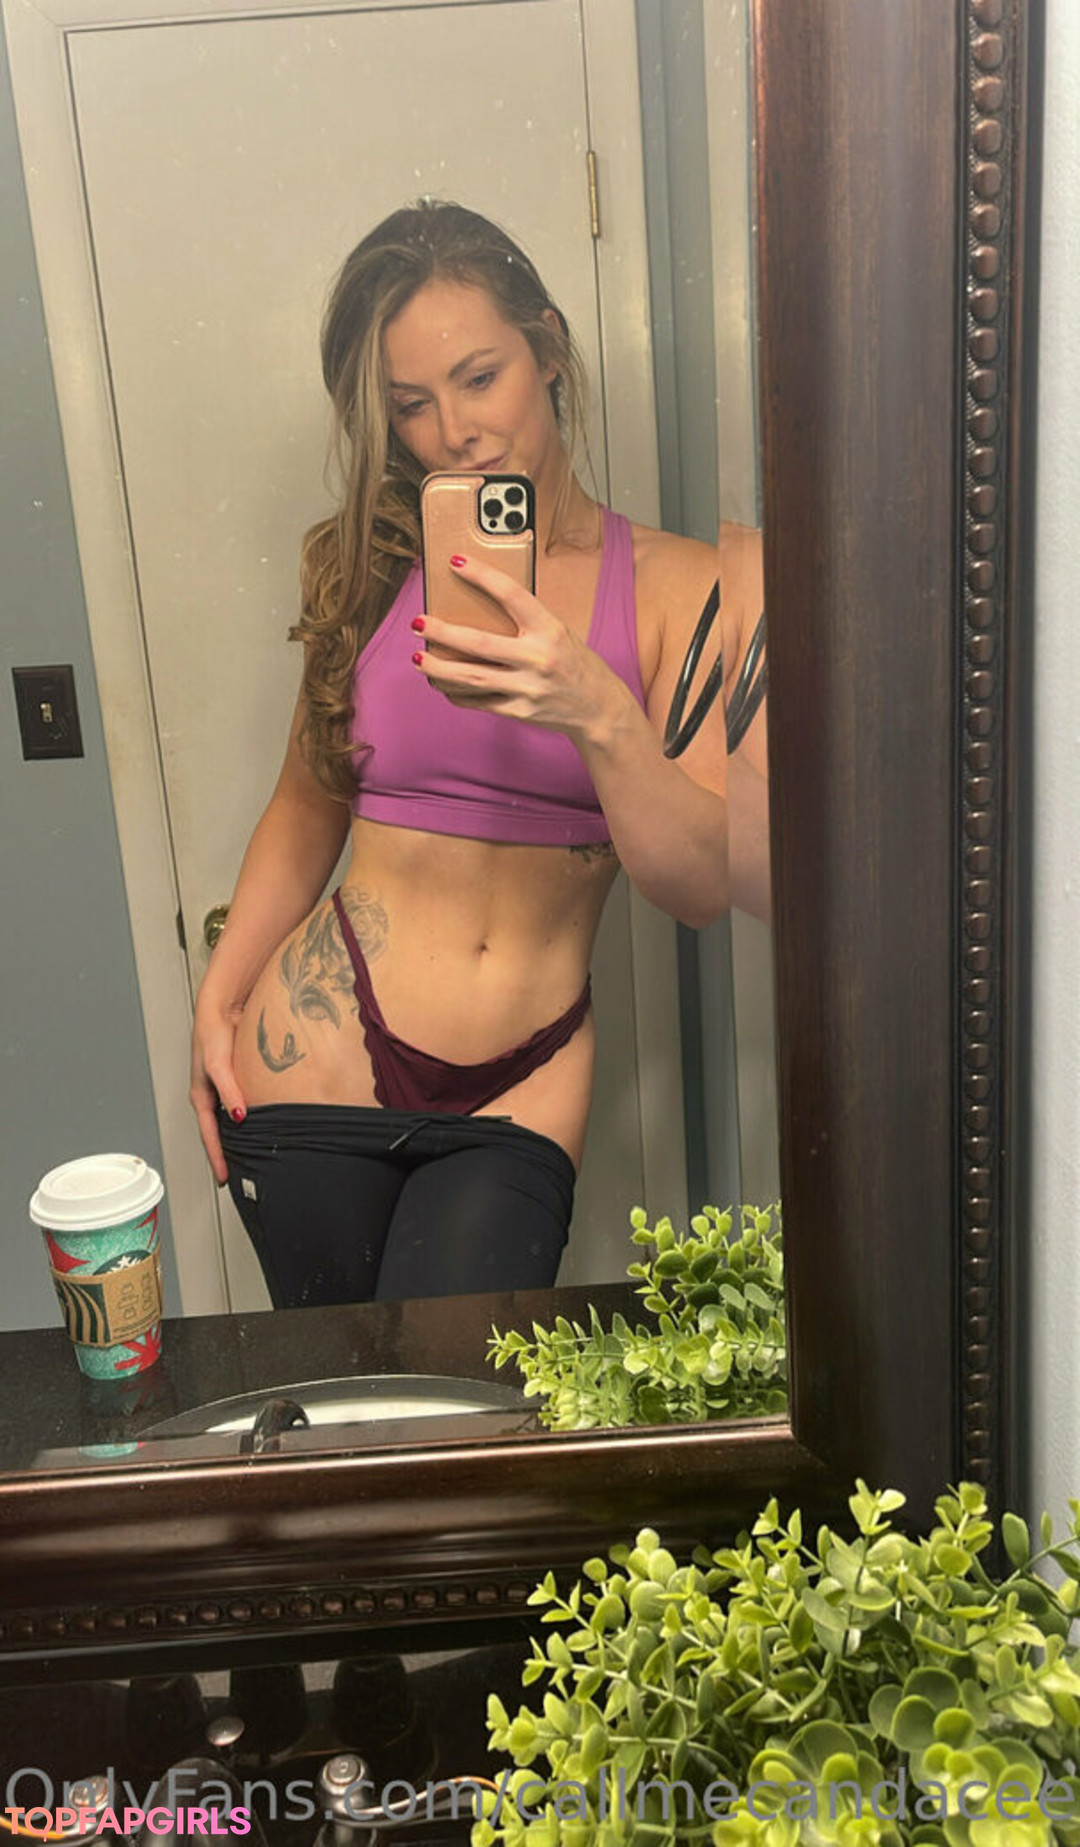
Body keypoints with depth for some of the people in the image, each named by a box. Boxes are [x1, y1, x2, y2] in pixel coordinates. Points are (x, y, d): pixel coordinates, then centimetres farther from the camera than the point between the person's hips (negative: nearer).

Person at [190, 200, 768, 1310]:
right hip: (317, 1054, 1)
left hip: (518, 1099, -1)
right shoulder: (369, 570, 4)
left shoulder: (673, 584, -2)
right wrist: (218, 999, 6)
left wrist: (598, 713, -25)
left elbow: (703, 886, -9)